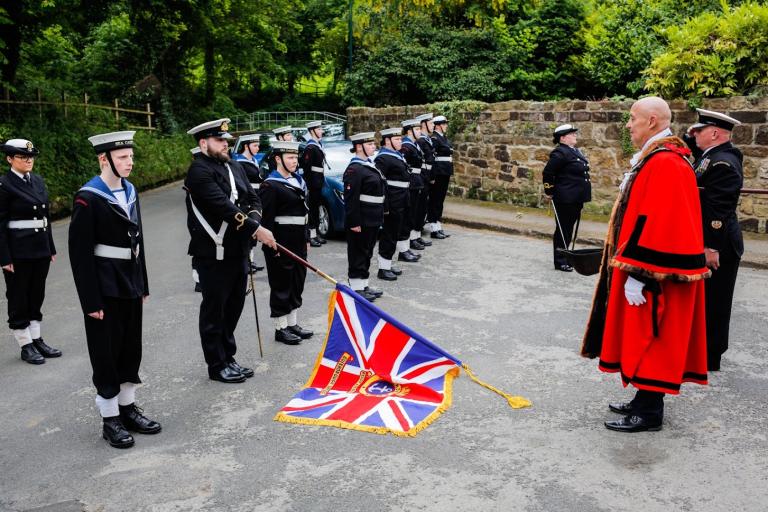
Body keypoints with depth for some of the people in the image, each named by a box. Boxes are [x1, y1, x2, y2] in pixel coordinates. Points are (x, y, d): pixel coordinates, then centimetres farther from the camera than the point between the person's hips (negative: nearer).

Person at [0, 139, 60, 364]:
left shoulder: (38, 181, 9)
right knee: (18, 297, 5)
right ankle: (25, 346, 14)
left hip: (41, 249, 6)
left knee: (37, 295, 14)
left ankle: (37, 340, 24)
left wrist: (51, 248, 13)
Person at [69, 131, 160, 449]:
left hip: (131, 285, 7)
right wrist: (91, 301, -16)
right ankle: (110, 419, 18)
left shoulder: (129, 191, 8)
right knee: (107, 353, 5)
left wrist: (143, 285, 13)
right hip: (105, 289, -7)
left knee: (131, 349, 15)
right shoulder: (88, 198, -14)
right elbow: (80, 253, -15)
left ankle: (128, 408, 30)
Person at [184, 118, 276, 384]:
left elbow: (253, 199, 12)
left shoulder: (235, 169, 14)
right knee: (214, 310, 5)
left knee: (233, 307, 16)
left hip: (237, 251, 8)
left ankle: (228, 358, 31)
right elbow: (223, 205, -24)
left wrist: (253, 220, -10)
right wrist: (256, 229, -27)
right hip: (213, 255, -8)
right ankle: (217, 366, 17)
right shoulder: (199, 171, -14)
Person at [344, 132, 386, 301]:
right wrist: (354, 222, -22)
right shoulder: (354, 169, -16)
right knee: (358, 254, 0)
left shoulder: (370, 165, 14)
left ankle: (364, 286, 26)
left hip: (372, 220, 9)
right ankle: (357, 289, 8)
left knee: (367, 253, 16)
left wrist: (379, 217, 19)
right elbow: (351, 198, -20)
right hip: (361, 221, -9)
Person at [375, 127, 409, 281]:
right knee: (389, 236, -3)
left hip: (400, 204, 10)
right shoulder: (383, 158, -15)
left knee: (394, 235, 17)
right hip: (392, 205, -10)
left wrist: (405, 202, 23)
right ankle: (383, 269, 4)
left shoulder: (397, 156, 16)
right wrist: (384, 207, -25)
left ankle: (388, 264, 28)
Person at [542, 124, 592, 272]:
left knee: (569, 229, 16)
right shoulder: (560, 153, -15)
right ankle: (560, 262, 7)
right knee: (563, 230, 0)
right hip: (565, 200, -9)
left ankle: (564, 256, 27)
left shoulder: (575, 151, 14)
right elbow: (547, 172, -18)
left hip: (576, 199, 9)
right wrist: (550, 192, -11)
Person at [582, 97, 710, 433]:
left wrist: (637, 274, -24)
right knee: (644, 338, 16)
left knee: (651, 339, -1)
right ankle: (645, 400, 28)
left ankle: (649, 412, 11)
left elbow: (658, 223, -26)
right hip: (651, 269, 10)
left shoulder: (666, 164, -20)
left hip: (654, 272, -10)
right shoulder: (653, 159, 13)